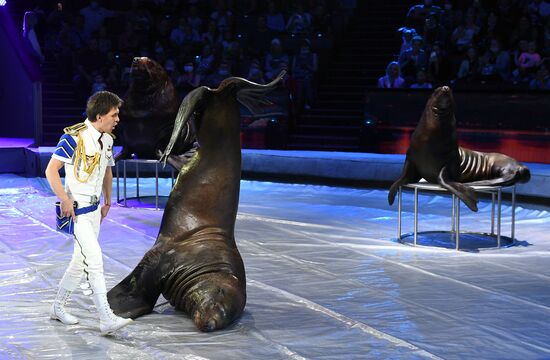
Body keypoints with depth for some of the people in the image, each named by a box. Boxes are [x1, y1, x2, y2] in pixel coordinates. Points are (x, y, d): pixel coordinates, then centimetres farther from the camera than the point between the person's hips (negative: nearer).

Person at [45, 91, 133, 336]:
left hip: (94, 209, 9)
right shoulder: (74, 137, -17)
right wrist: (65, 200, -21)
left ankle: (58, 307, 30)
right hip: (76, 210, -9)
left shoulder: (107, 140, 9)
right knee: (95, 259, -13)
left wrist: (107, 201, 21)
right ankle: (106, 319, -12)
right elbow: (51, 170, -17)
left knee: (81, 261, 14)